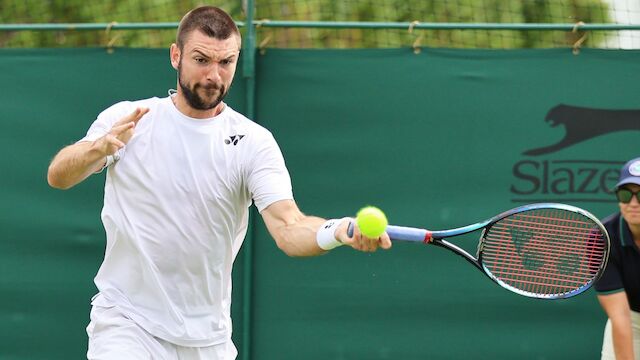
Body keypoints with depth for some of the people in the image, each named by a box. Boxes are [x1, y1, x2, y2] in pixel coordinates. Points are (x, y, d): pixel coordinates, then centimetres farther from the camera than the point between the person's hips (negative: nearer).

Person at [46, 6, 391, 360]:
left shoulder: (253, 142, -4)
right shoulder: (127, 119, -2)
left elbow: (288, 228, -15)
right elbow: (58, 176, -11)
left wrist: (339, 231, -38)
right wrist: (100, 147, -33)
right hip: (126, 325, -2)